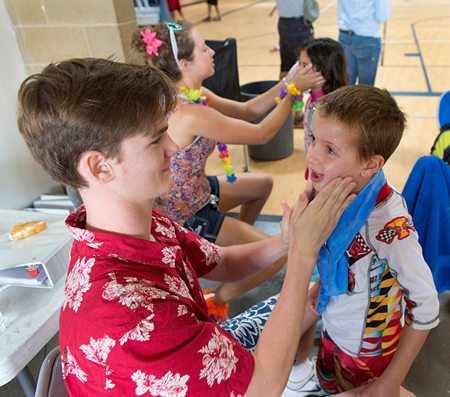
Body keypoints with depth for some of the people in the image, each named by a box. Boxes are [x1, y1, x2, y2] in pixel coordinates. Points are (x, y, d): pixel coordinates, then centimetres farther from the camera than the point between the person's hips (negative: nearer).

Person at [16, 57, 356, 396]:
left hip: (203, 356, 7)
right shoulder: (118, 306, -43)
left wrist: (284, 241, -21)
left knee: (311, 294, 19)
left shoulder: (147, 223, -16)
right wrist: (304, 250, -30)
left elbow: (222, 264, -2)